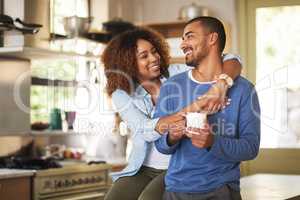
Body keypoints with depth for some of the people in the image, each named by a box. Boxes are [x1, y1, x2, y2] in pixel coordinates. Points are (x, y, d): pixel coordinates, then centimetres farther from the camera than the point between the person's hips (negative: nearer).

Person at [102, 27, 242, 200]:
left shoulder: (176, 74, -6)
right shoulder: (122, 95, -4)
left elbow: (232, 61, -11)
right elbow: (144, 131, -21)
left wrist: (221, 86, -35)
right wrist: (190, 109, -35)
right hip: (142, 170, 2)